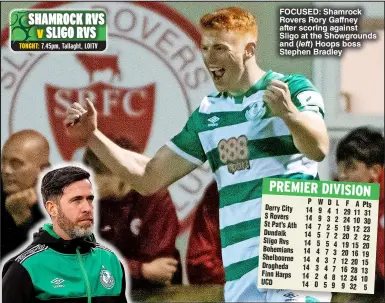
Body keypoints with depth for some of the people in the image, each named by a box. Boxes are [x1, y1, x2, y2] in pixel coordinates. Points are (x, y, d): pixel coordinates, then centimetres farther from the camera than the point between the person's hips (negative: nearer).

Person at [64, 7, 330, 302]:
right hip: (241, 273, 5)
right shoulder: (208, 114, 15)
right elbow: (150, 178, 16)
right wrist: (92, 136, 5)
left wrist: (288, 113, -41)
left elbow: (318, 149, -20)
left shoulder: (293, 88, -1)